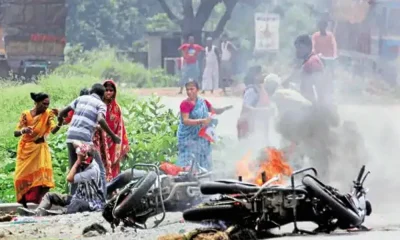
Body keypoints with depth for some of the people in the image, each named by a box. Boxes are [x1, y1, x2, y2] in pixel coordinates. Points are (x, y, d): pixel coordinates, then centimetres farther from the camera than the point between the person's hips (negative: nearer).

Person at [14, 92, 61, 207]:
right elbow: (16, 133, -14)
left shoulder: (48, 114, -8)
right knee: (22, 177, 0)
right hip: (26, 150, 0)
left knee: (42, 176, -14)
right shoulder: (26, 114, -11)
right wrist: (23, 131, -36)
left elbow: (53, 130, -21)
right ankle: (24, 205, 11)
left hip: (40, 148, 0)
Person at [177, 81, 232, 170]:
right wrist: (202, 121, -27)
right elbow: (185, 121, -20)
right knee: (189, 163, -9)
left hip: (201, 138, 6)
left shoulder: (203, 102, 8)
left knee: (203, 163, 9)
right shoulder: (185, 104, -11)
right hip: (189, 138, -6)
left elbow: (215, 111, 20)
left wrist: (226, 108, 1)